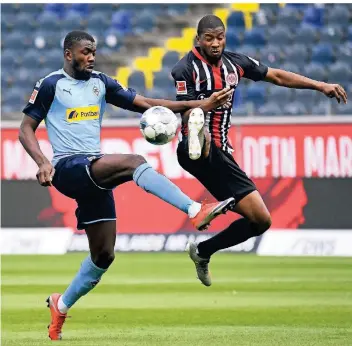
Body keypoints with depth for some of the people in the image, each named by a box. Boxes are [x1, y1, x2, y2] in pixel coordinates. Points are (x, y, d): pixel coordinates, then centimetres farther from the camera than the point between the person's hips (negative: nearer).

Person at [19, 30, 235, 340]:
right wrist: (42, 162, -19)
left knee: (103, 254, 6)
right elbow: (26, 128, 0)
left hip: (95, 173, 7)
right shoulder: (51, 85, -2)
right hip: (68, 168, -7)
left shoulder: (101, 83, 13)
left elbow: (145, 103, 8)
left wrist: (196, 105, -1)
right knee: (135, 163, -30)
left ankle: (61, 306, 24)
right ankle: (195, 211, -39)